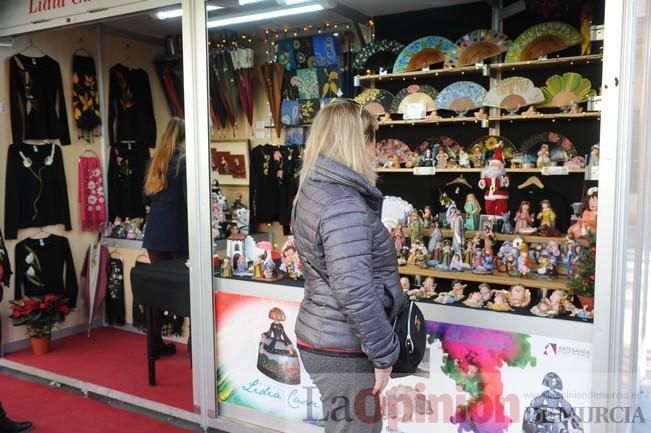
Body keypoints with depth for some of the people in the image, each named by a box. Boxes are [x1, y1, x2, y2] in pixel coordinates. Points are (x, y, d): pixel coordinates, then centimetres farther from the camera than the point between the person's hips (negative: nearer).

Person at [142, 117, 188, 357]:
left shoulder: (154, 161, 11)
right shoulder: (185, 161, -7)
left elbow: (147, 197, 17)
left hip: (155, 232, 5)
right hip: (178, 232, -5)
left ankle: (156, 343, 17)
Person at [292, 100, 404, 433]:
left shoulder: (313, 191, 8)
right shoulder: (344, 205, -23)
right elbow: (355, 293, -28)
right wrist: (384, 353, -18)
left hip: (320, 336, 10)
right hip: (343, 349, -10)